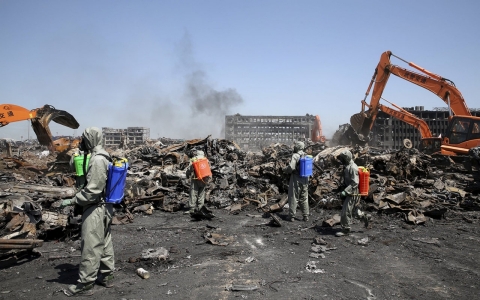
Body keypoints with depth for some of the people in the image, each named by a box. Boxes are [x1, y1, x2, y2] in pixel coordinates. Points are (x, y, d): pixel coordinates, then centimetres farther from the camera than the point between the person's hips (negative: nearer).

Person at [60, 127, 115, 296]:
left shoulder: (97, 160, -20)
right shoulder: (104, 158, 11)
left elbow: (92, 190, -23)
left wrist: (71, 201, -16)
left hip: (95, 209, -10)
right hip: (105, 207, 10)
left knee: (91, 247, -1)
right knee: (104, 243, 17)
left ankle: (85, 284, 8)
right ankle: (106, 275, 28)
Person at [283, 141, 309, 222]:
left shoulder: (295, 156, -14)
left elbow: (291, 167, -23)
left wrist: (284, 169, -6)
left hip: (296, 179, -7)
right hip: (305, 179, 7)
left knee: (293, 198, 3)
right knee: (304, 199, 14)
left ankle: (291, 216, 8)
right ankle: (306, 216, 17)